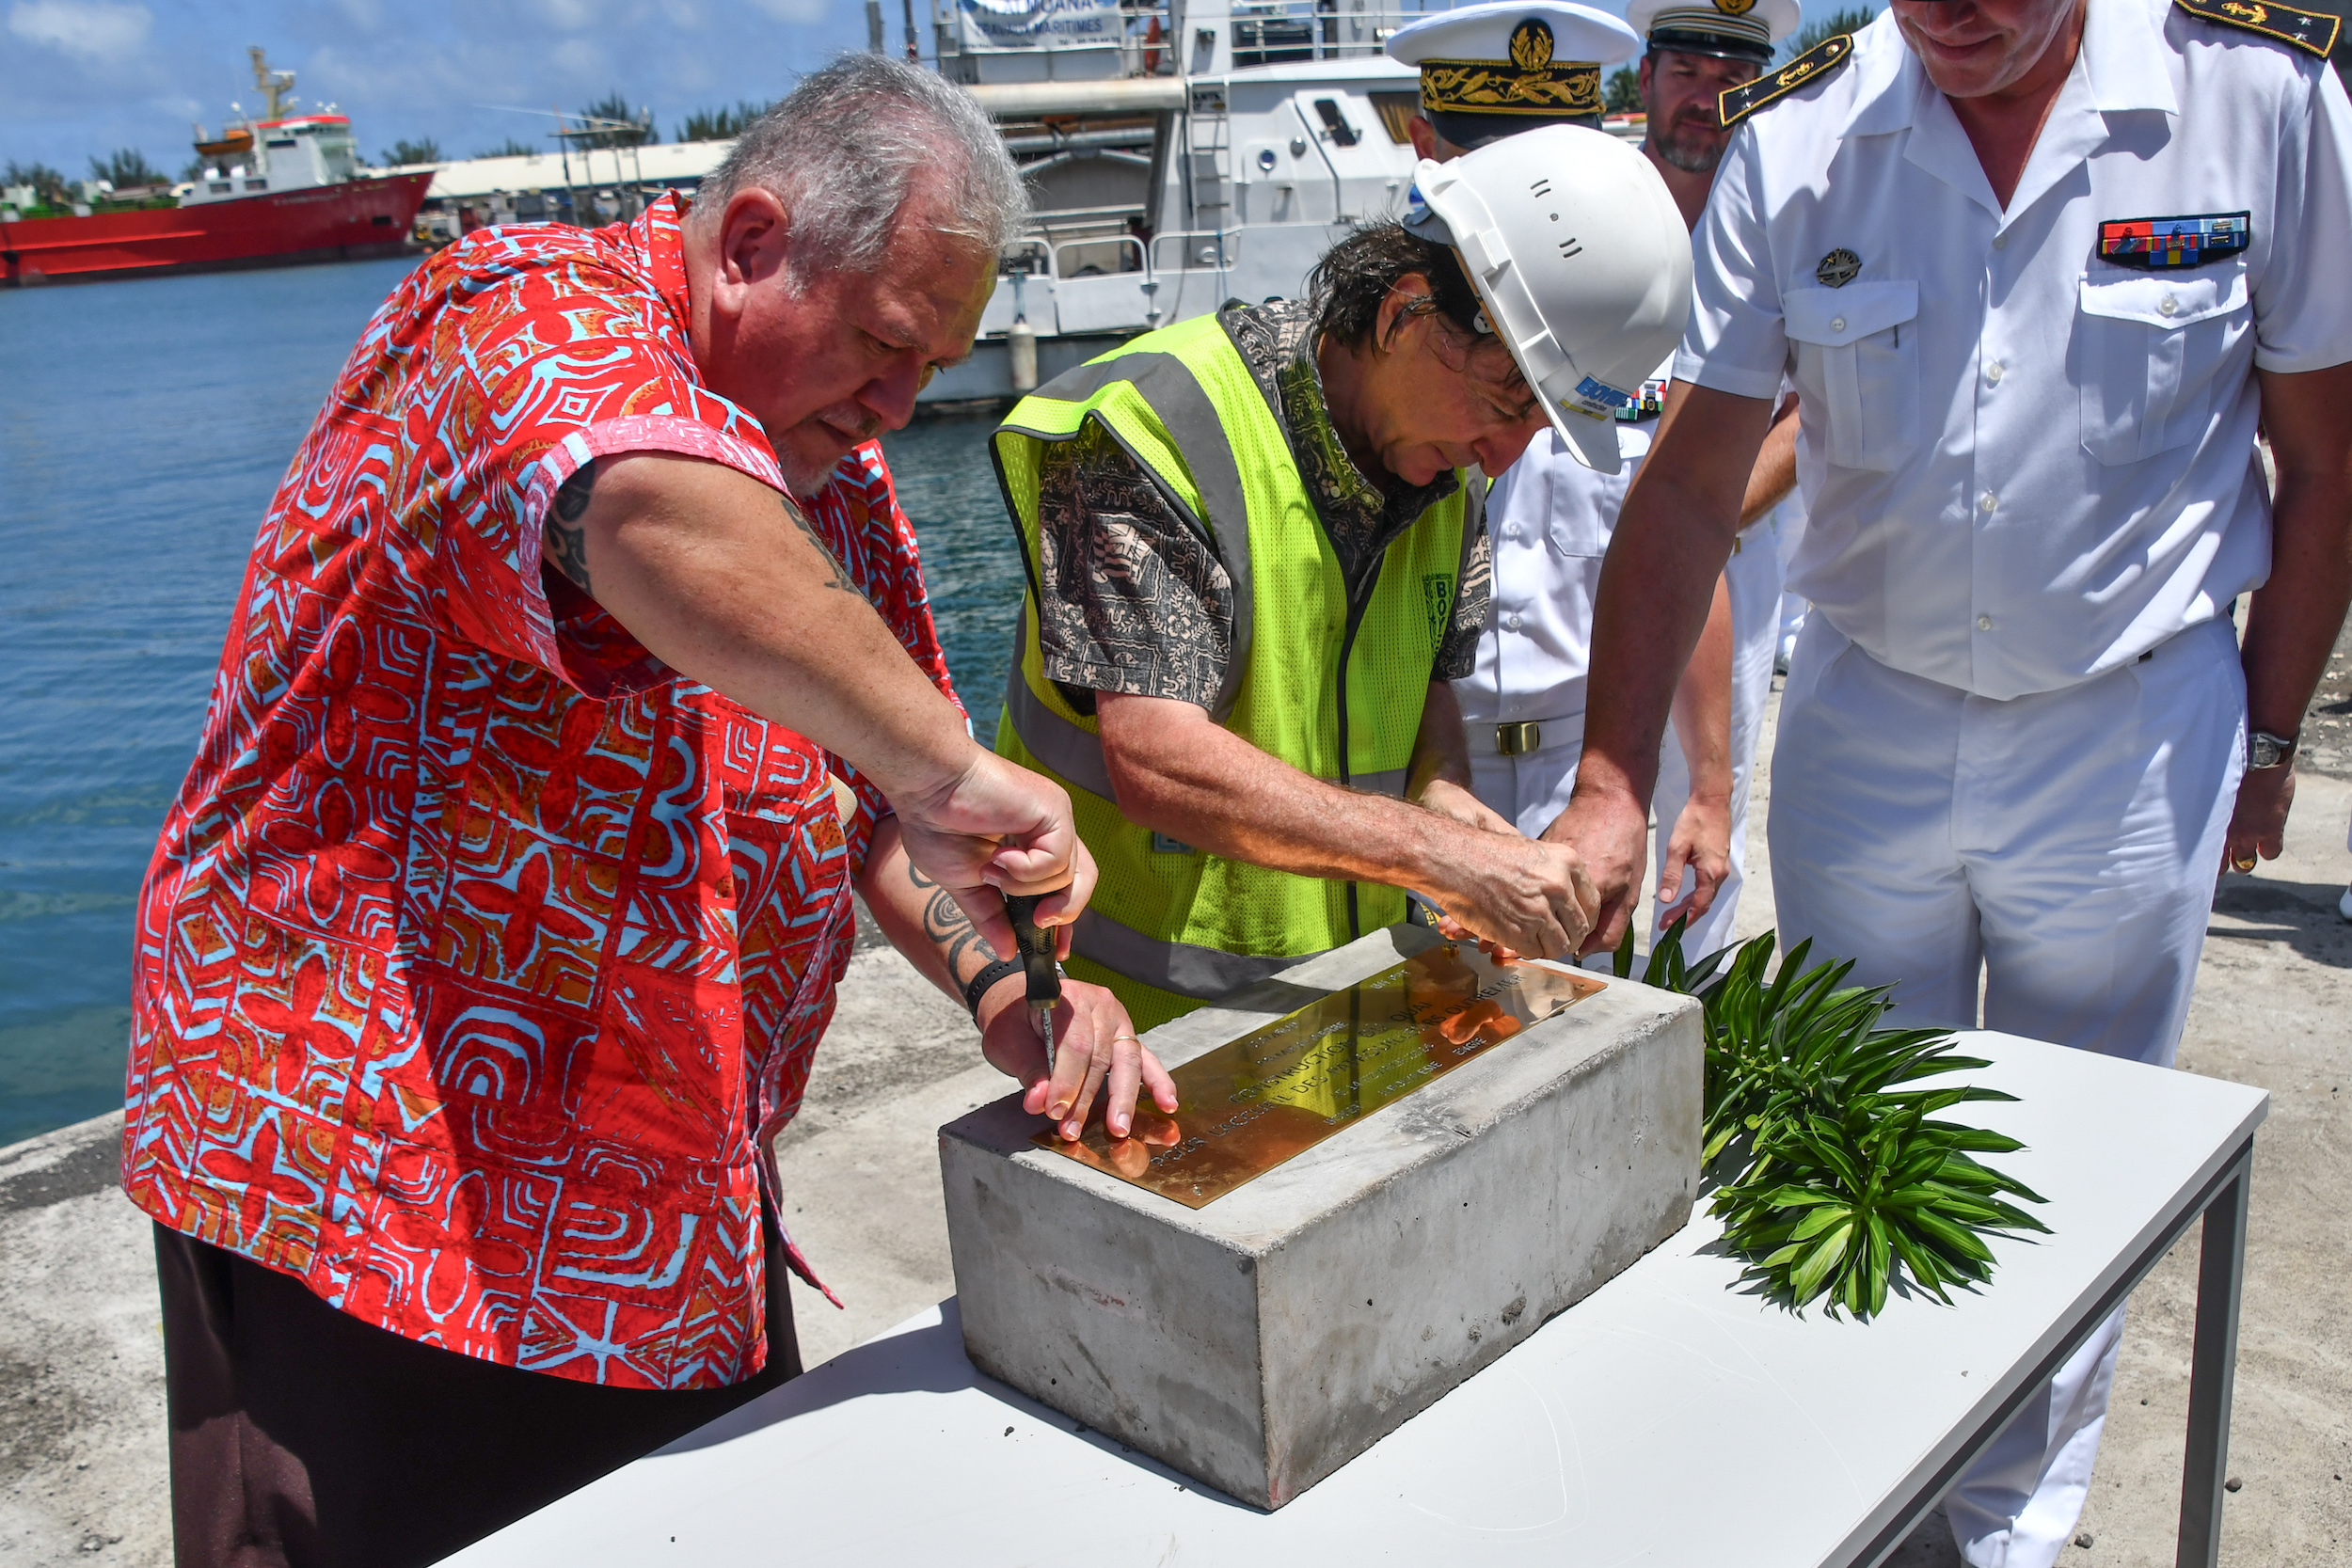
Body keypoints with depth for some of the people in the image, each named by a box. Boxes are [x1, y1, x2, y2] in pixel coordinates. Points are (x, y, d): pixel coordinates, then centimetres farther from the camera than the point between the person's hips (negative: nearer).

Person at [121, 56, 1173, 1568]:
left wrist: (1007, 979, -8)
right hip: (376, 1187, -7)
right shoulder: (531, 314, -16)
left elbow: (879, 777, 9)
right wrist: (940, 762, -39)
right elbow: (660, 518, -41)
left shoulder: (835, 471, 9)